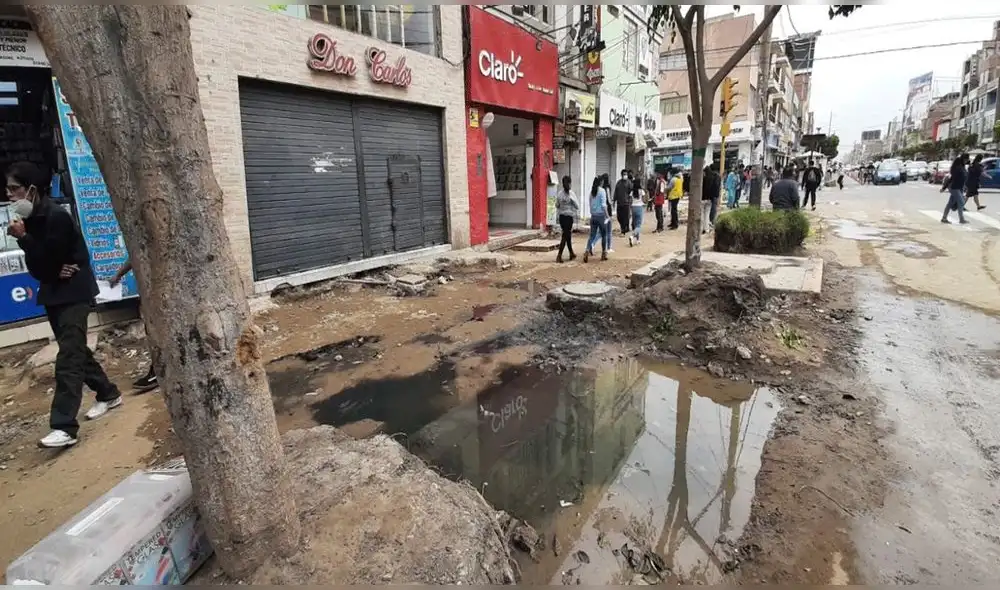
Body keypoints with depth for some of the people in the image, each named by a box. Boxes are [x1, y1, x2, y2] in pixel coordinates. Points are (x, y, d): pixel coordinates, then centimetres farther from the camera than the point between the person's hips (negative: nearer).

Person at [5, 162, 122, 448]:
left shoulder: (56, 216, -16)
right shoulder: (30, 217, 8)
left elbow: (49, 260, -17)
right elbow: (36, 265, 8)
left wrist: (23, 237, -16)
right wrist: (54, 272, -11)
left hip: (73, 293, -9)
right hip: (54, 293, 9)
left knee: (67, 359, -12)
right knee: (75, 350, 17)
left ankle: (65, 427, -13)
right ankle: (108, 394, 33)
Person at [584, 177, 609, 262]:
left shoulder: (592, 191, 8)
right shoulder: (602, 191, -10)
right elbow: (603, 205, -16)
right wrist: (607, 215, -13)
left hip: (593, 216, 5)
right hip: (601, 215, -5)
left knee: (592, 235, 5)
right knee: (604, 235, 9)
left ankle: (587, 250, -14)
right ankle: (604, 253, 15)